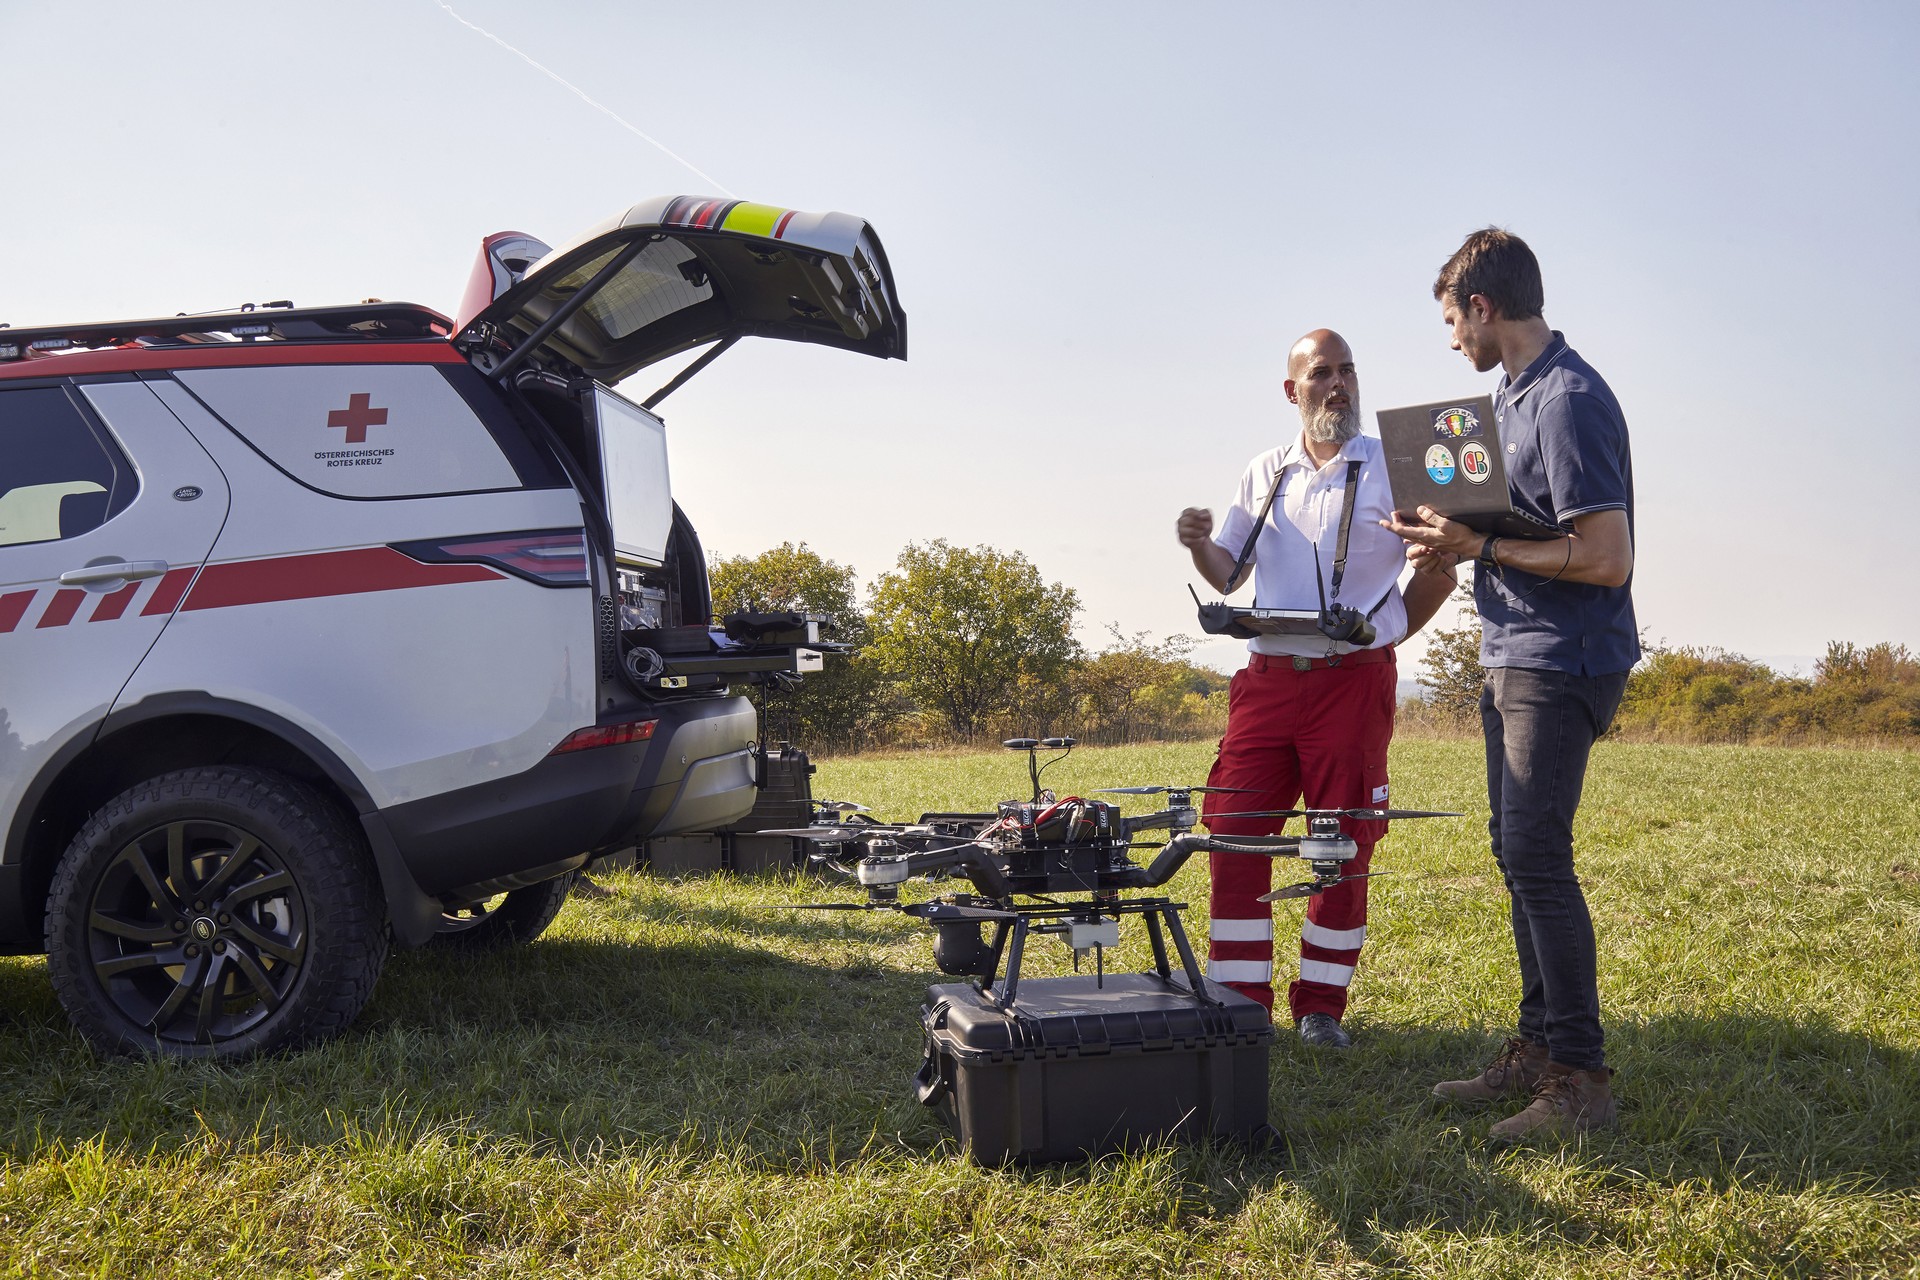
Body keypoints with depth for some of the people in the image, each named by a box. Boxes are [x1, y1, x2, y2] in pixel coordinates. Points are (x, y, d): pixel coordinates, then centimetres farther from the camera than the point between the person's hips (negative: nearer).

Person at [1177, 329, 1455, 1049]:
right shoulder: (1265, 474, 14)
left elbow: (1440, 571, 8)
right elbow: (1227, 575, 19)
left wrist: (1387, 634, 2)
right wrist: (1197, 545, -1)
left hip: (1355, 680, -3)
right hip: (1268, 678, 3)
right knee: (1233, 833, -2)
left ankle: (1321, 1004, 13)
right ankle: (1240, 1002, 8)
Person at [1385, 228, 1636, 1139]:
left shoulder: (1569, 402, -17)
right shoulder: (1515, 394, 14)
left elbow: (1605, 558, -23)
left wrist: (1479, 546, -18)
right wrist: (1453, 542, 7)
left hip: (1561, 663, -10)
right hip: (1513, 658, 10)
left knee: (1535, 857, -12)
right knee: (1519, 854, 13)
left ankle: (1581, 1079, -5)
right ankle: (1538, 1047, 22)